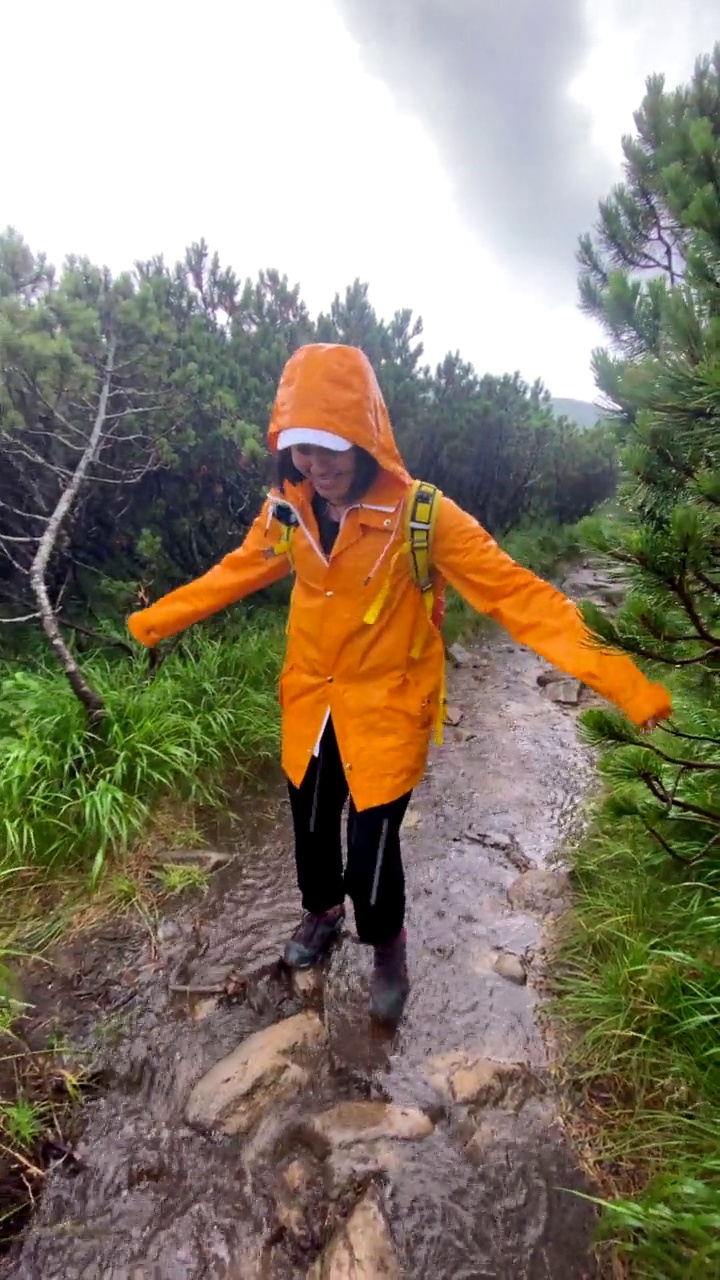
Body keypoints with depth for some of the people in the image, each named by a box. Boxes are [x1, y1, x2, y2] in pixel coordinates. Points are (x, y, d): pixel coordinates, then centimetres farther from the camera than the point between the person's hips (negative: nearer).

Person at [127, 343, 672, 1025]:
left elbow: (514, 591, -23)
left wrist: (610, 673, -32)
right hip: (309, 700, 5)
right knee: (311, 826, 21)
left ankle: (387, 947, 39)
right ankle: (322, 910, 55)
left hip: (387, 707, -4)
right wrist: (154, 619, 15)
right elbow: (237, 573, 9)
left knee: (370, 846, 3)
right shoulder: (287, 509, -8)